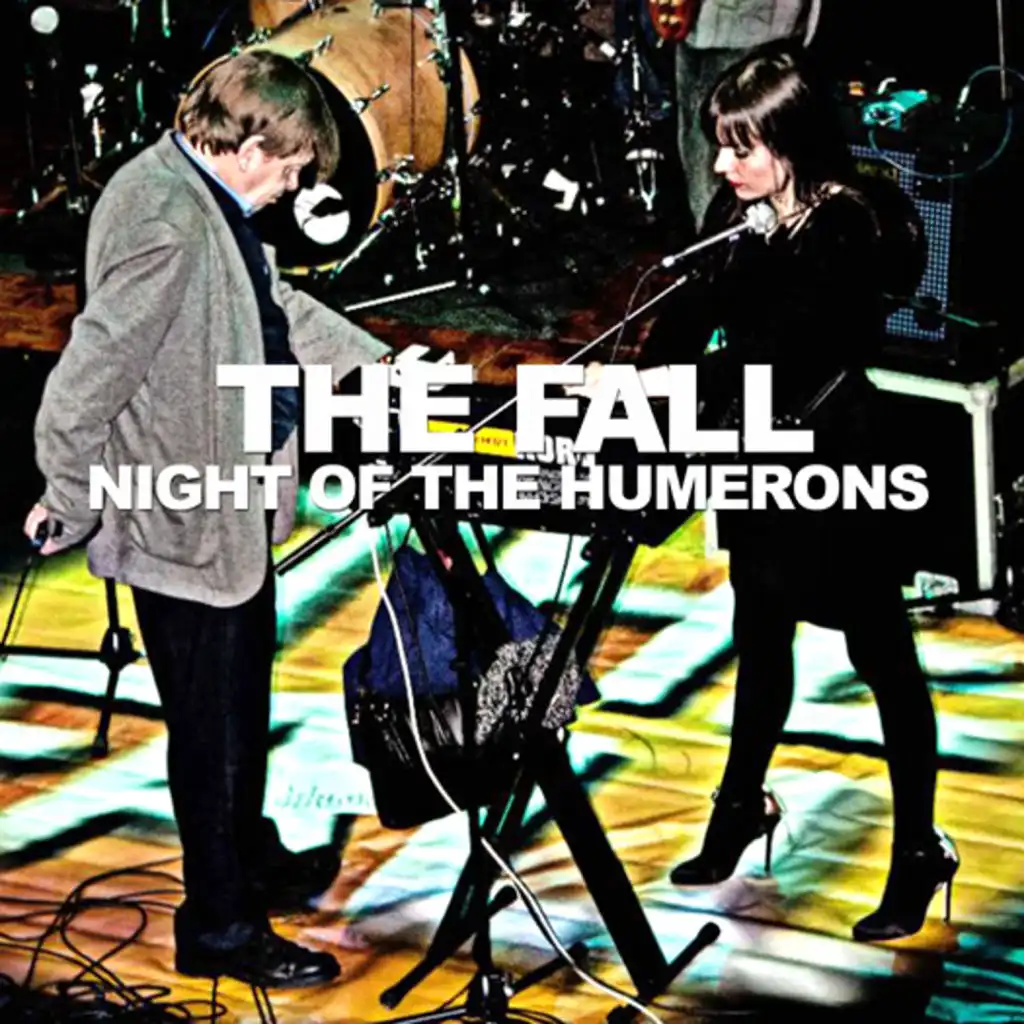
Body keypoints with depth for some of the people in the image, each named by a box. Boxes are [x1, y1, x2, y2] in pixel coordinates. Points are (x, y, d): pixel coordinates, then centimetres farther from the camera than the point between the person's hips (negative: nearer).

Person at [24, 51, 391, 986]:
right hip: (184, 528, -10)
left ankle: (253, 863, 45)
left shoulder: (205, 198, 3)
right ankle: (218, 927, 25)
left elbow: (275, 303, 19)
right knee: (213, 729, 6)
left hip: (230, 512, 10)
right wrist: (71, 508, -15)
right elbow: (81, 390, -27)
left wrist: (382, 364, 17)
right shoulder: (168, 224, -29)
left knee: (244, 705, 25)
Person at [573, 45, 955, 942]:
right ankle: (744, 806, 39)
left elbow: (774, 352, -28)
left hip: (836, 462, -7)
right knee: (760, 641, 21)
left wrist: (643, 383, -32)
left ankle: (920, 850, 18)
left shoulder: (844, 231, -22)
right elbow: (689, 314, -1)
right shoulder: (736, 214, -2)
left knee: (883, 658, 5)